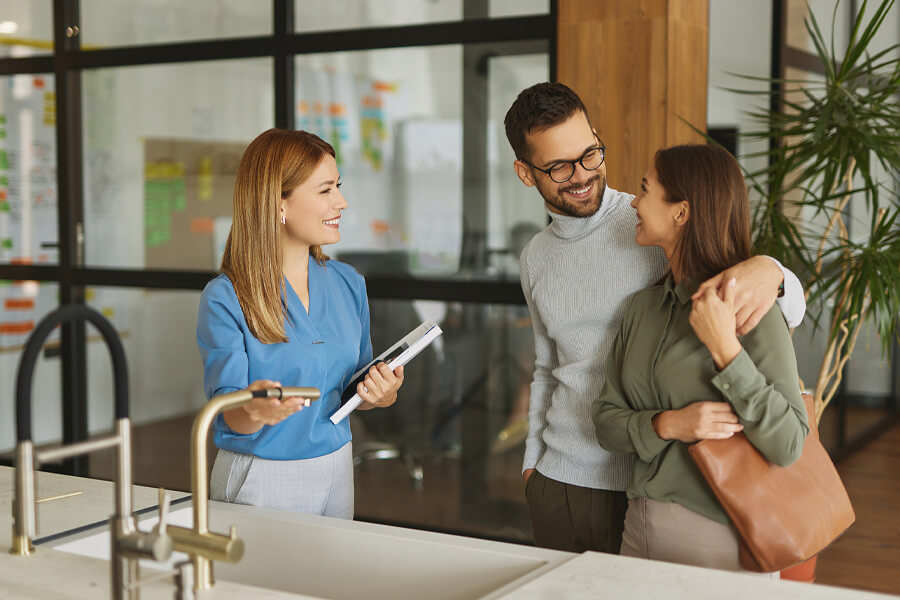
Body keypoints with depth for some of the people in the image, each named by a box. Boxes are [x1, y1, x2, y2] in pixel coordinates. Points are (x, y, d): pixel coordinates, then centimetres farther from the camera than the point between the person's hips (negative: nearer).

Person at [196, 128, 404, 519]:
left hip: (337, 471, 5)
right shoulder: (224, 300, -15)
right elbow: (228, 417, -16)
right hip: (260, 483, -5)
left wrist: (379, 395, -9)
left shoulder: (348, 284, 3)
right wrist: (253, 409, -38)